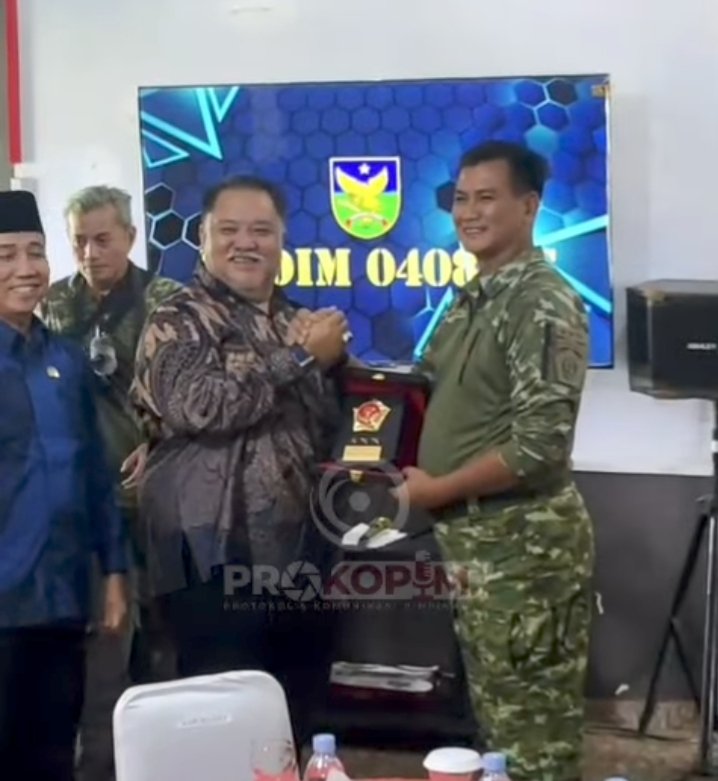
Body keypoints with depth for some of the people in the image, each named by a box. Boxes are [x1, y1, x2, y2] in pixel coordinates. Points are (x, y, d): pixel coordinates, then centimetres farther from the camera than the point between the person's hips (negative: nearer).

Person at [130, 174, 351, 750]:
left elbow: (337, 421, 16)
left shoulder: (298, 321, 17)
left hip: (299, 552, 7)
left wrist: (332, 361, -3)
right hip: (216, 557, -6)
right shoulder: (178, 322, -3)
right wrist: (302, 358, -14)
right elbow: (203, 407, -20)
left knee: (300, 714, 14)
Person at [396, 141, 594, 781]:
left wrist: (438, 490, -14)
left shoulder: (543, 303, -16)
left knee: (534, 729, 2)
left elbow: (540, 445, -23)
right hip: (474, 536, 9)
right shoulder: (475, 296, 11)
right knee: (498, 716, 19)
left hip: (522, 537, -9)